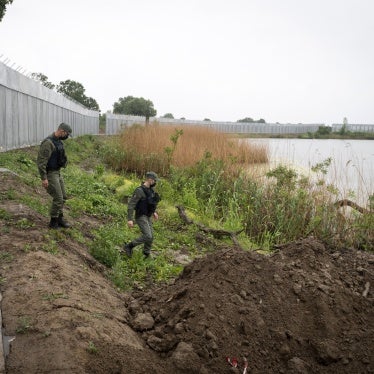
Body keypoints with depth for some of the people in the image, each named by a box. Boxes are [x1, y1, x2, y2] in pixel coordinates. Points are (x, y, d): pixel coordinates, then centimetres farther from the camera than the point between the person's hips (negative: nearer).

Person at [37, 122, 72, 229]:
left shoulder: (58, 142, 9)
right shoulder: (48, 143, -21)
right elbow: (41, 161, -24)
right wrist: (44, 178, -25)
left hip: (57, 172, 9)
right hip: (50, 173, -9)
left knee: (63, 197, 13)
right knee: (58, 198, -6)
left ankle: (59, 218, 25)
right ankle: (53, 222, 8)